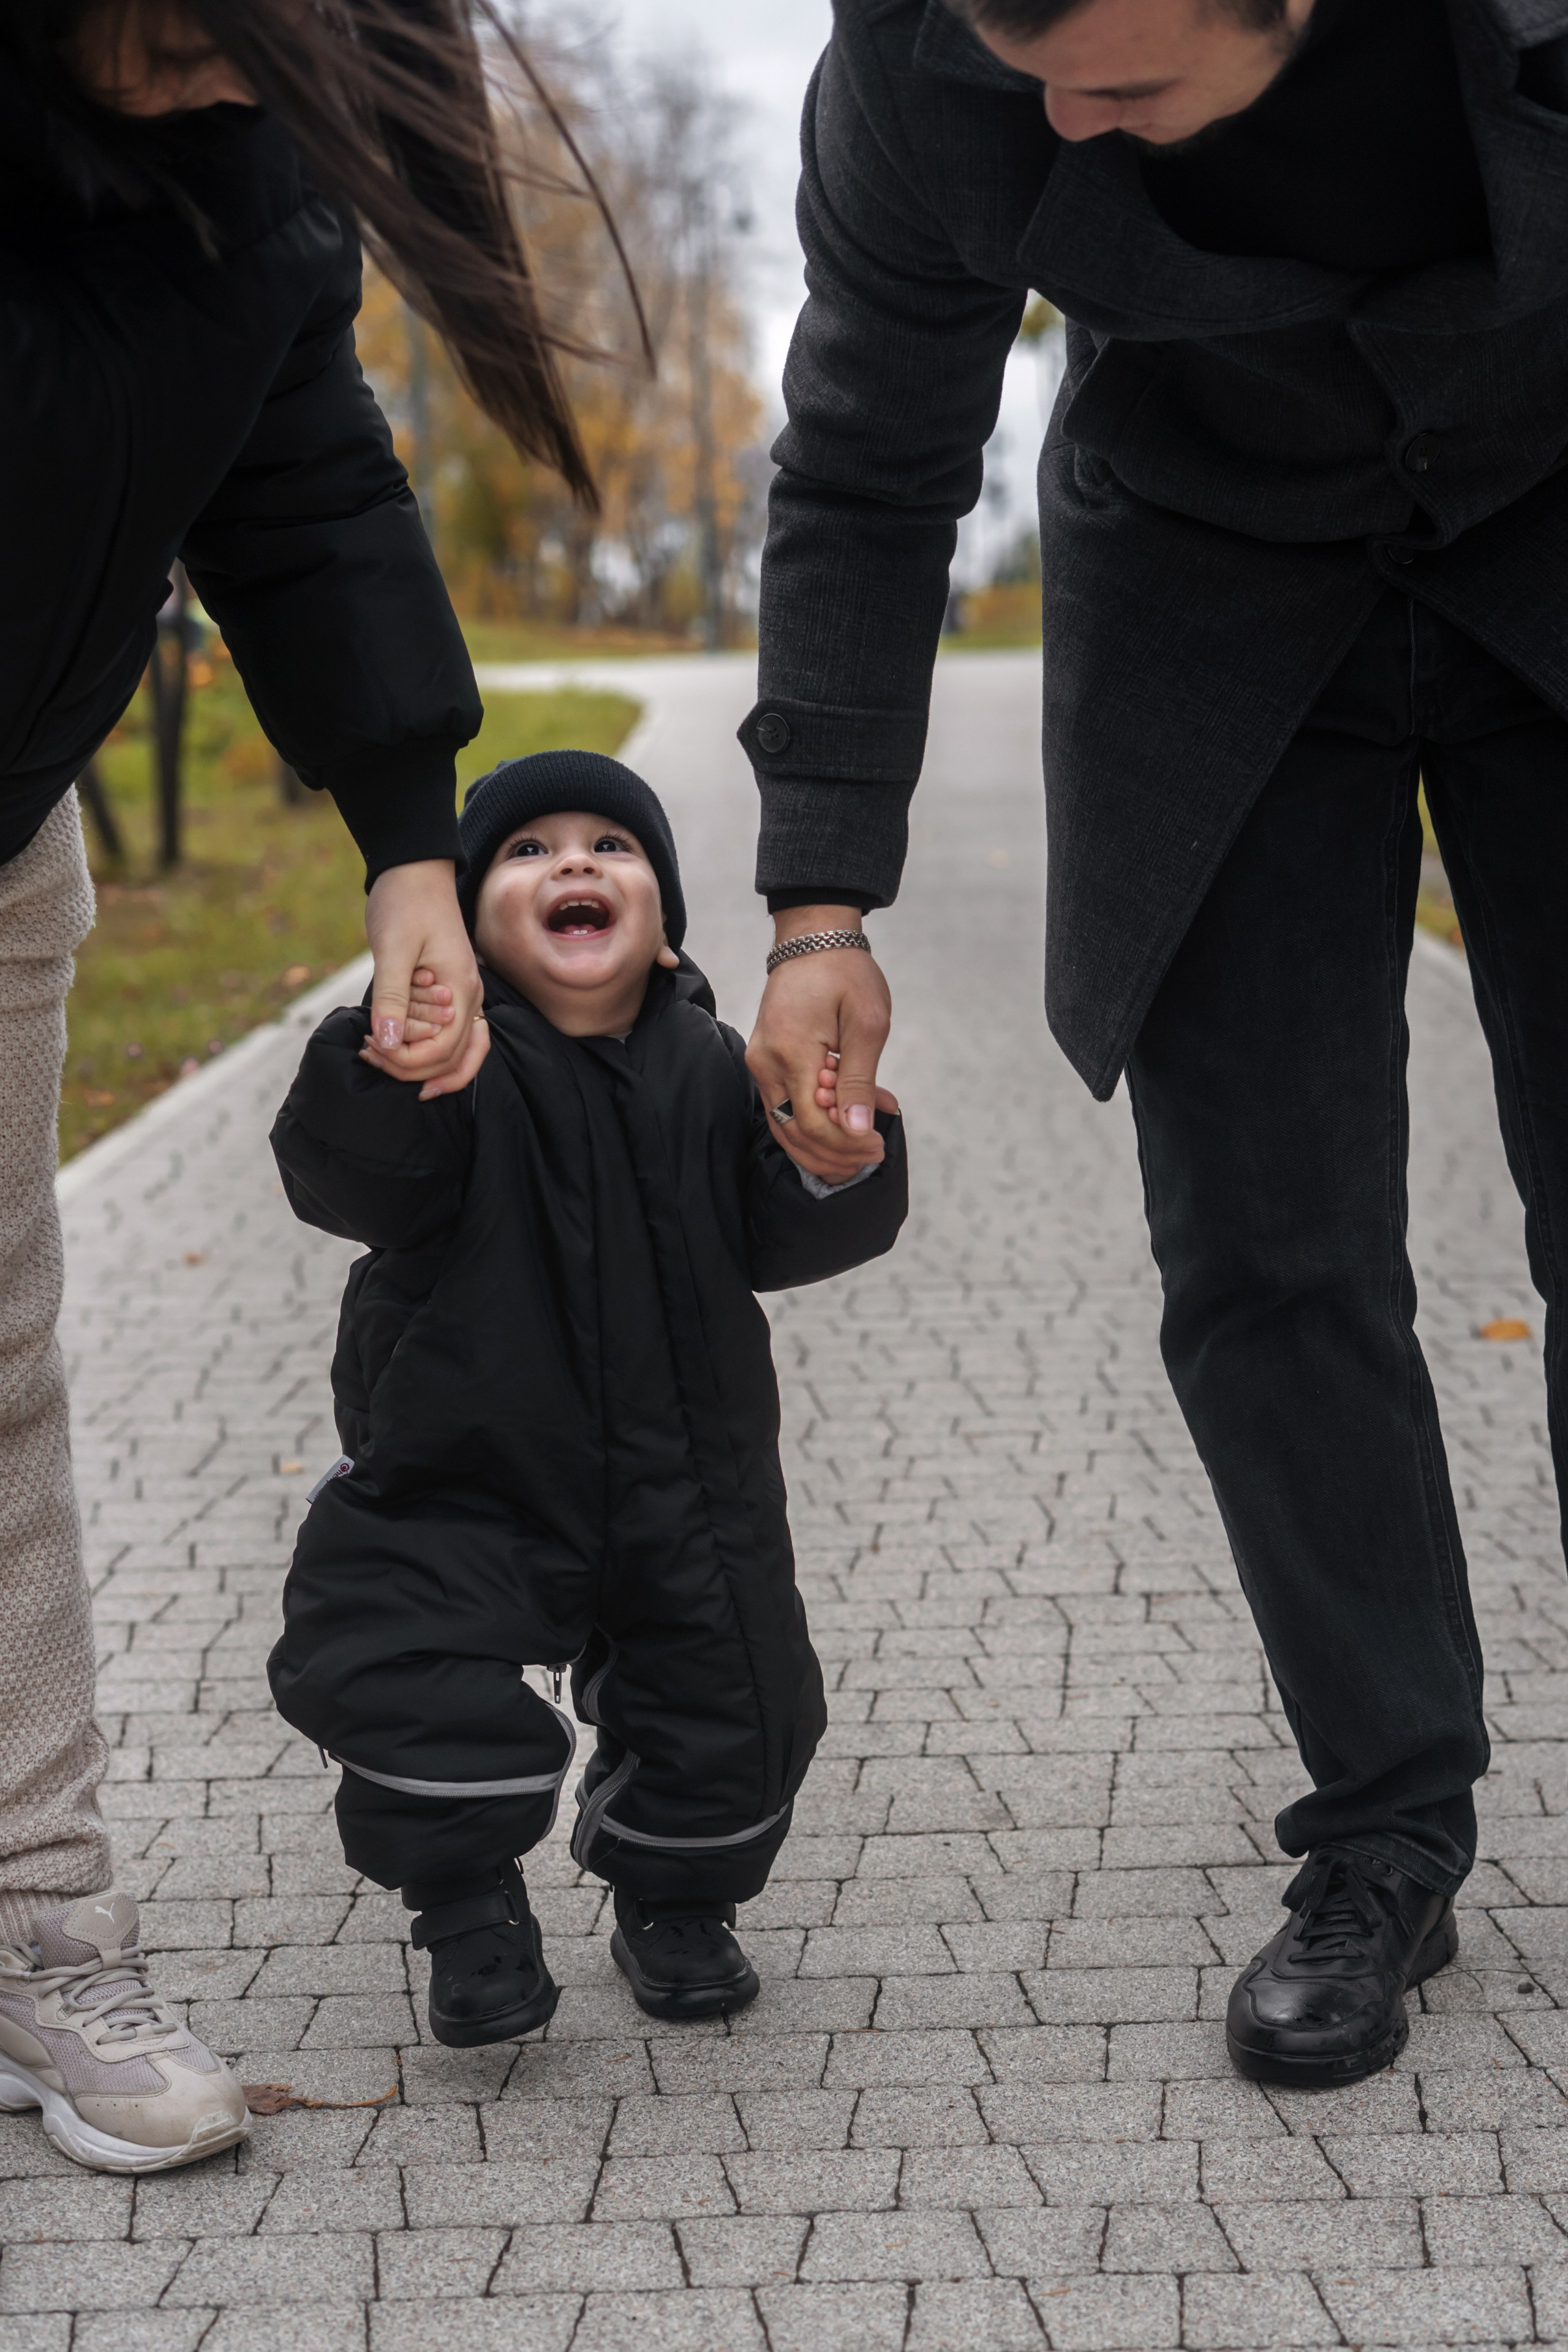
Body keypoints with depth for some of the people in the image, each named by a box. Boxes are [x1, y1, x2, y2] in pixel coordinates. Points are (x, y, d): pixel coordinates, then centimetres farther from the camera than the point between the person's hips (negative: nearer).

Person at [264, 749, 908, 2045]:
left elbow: (787, 1241, -4)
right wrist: (381, 1078, -50)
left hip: (685, 1483, 3)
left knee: (739, 1712, 6)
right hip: (461, 1475, -3)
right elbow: (344, 1185, -29)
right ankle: (473, 1908, 9)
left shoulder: (708, 1068, -1)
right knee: (381, 1673, -19)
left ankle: (677, 1899, 38)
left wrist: (839, 1158, -26)